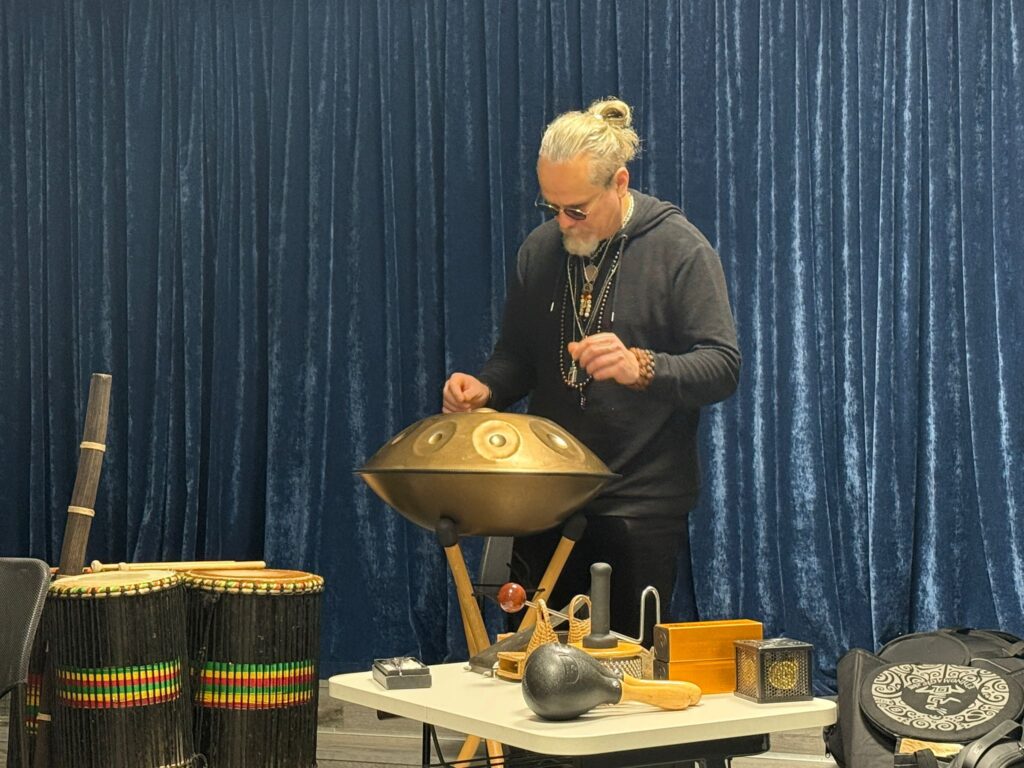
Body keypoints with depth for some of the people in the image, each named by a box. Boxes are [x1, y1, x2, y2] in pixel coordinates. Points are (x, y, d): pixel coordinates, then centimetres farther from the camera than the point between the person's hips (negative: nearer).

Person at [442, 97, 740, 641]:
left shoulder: (680, 249, -6)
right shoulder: (540, 250, 9)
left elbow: (722, 366, -13)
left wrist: (641, 367, -30)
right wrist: (485, 389, -4)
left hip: (642, 508, -4)